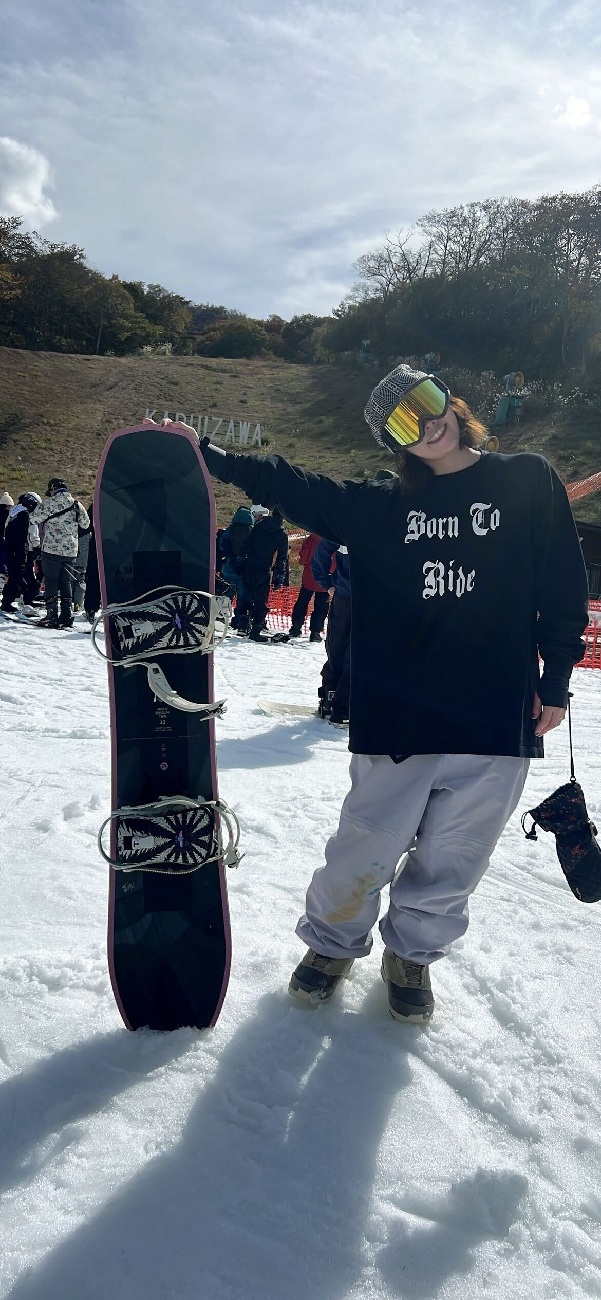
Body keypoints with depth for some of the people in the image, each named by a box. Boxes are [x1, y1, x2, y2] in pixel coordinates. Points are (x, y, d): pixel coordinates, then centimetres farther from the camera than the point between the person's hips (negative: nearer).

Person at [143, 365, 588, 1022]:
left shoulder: (529, 481, 5)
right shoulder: (382, 505, 7)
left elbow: (563, 587, 6)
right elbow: (292, 486, 5)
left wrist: (556, 677, 3)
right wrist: (202, 453, -3)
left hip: (498, 718, 0)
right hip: (399, 716, 1)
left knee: (451, 860, 11)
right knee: (367, 849, 6)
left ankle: (412, 954, 37)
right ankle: (333, 942, 34)